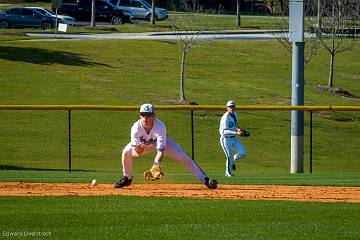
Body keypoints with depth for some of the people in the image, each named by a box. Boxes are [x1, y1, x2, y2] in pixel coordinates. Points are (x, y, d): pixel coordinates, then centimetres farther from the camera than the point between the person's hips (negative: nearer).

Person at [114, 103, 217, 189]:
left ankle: (204, 179, -10)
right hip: (144, 144, 2)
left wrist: (156, 164, -59)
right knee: (126, 152, -20)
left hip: (162, 142, -2)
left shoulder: (160, 127, -39)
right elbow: (134, 153, -37)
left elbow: (160, 150, -43)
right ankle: (127, 178, 5)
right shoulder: (136, 127, -35)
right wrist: (137, 152, -61)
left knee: (183, 157, -17)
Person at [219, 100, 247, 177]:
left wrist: (237, 129, 1)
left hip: (234, 139, 7)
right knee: (230, 157, -4)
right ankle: (228, 172, 20)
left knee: (242, 152, -5)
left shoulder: (235, 114, 4)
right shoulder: (225, 118, -24)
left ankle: (233, 161, 22)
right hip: (226, 139, -7)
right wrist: (235, 133, -42)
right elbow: (224, 131, -33)